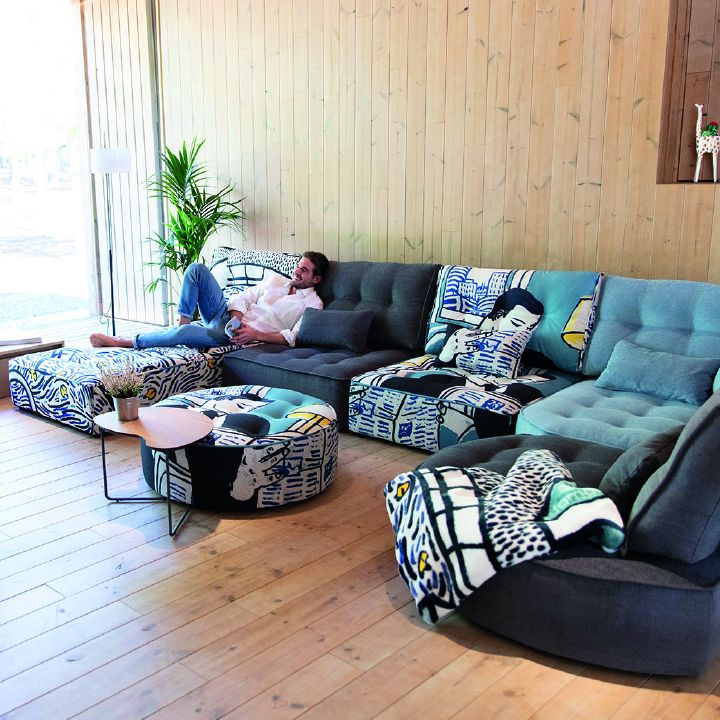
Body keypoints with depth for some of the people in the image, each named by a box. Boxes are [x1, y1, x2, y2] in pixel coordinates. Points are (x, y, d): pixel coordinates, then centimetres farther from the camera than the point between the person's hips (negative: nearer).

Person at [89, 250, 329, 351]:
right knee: (197, 268, -12)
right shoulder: (275, 280, 19)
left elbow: (291, 337, -13)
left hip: (235, 336, -6)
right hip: (226, 314, 7)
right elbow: (242, 298, 11)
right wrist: (237, 319, -11)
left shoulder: (313, 303, 0)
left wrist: (255, 335, -22)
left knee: (185, 334, -31)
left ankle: (123, 342, -17)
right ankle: (183, 320, -9)